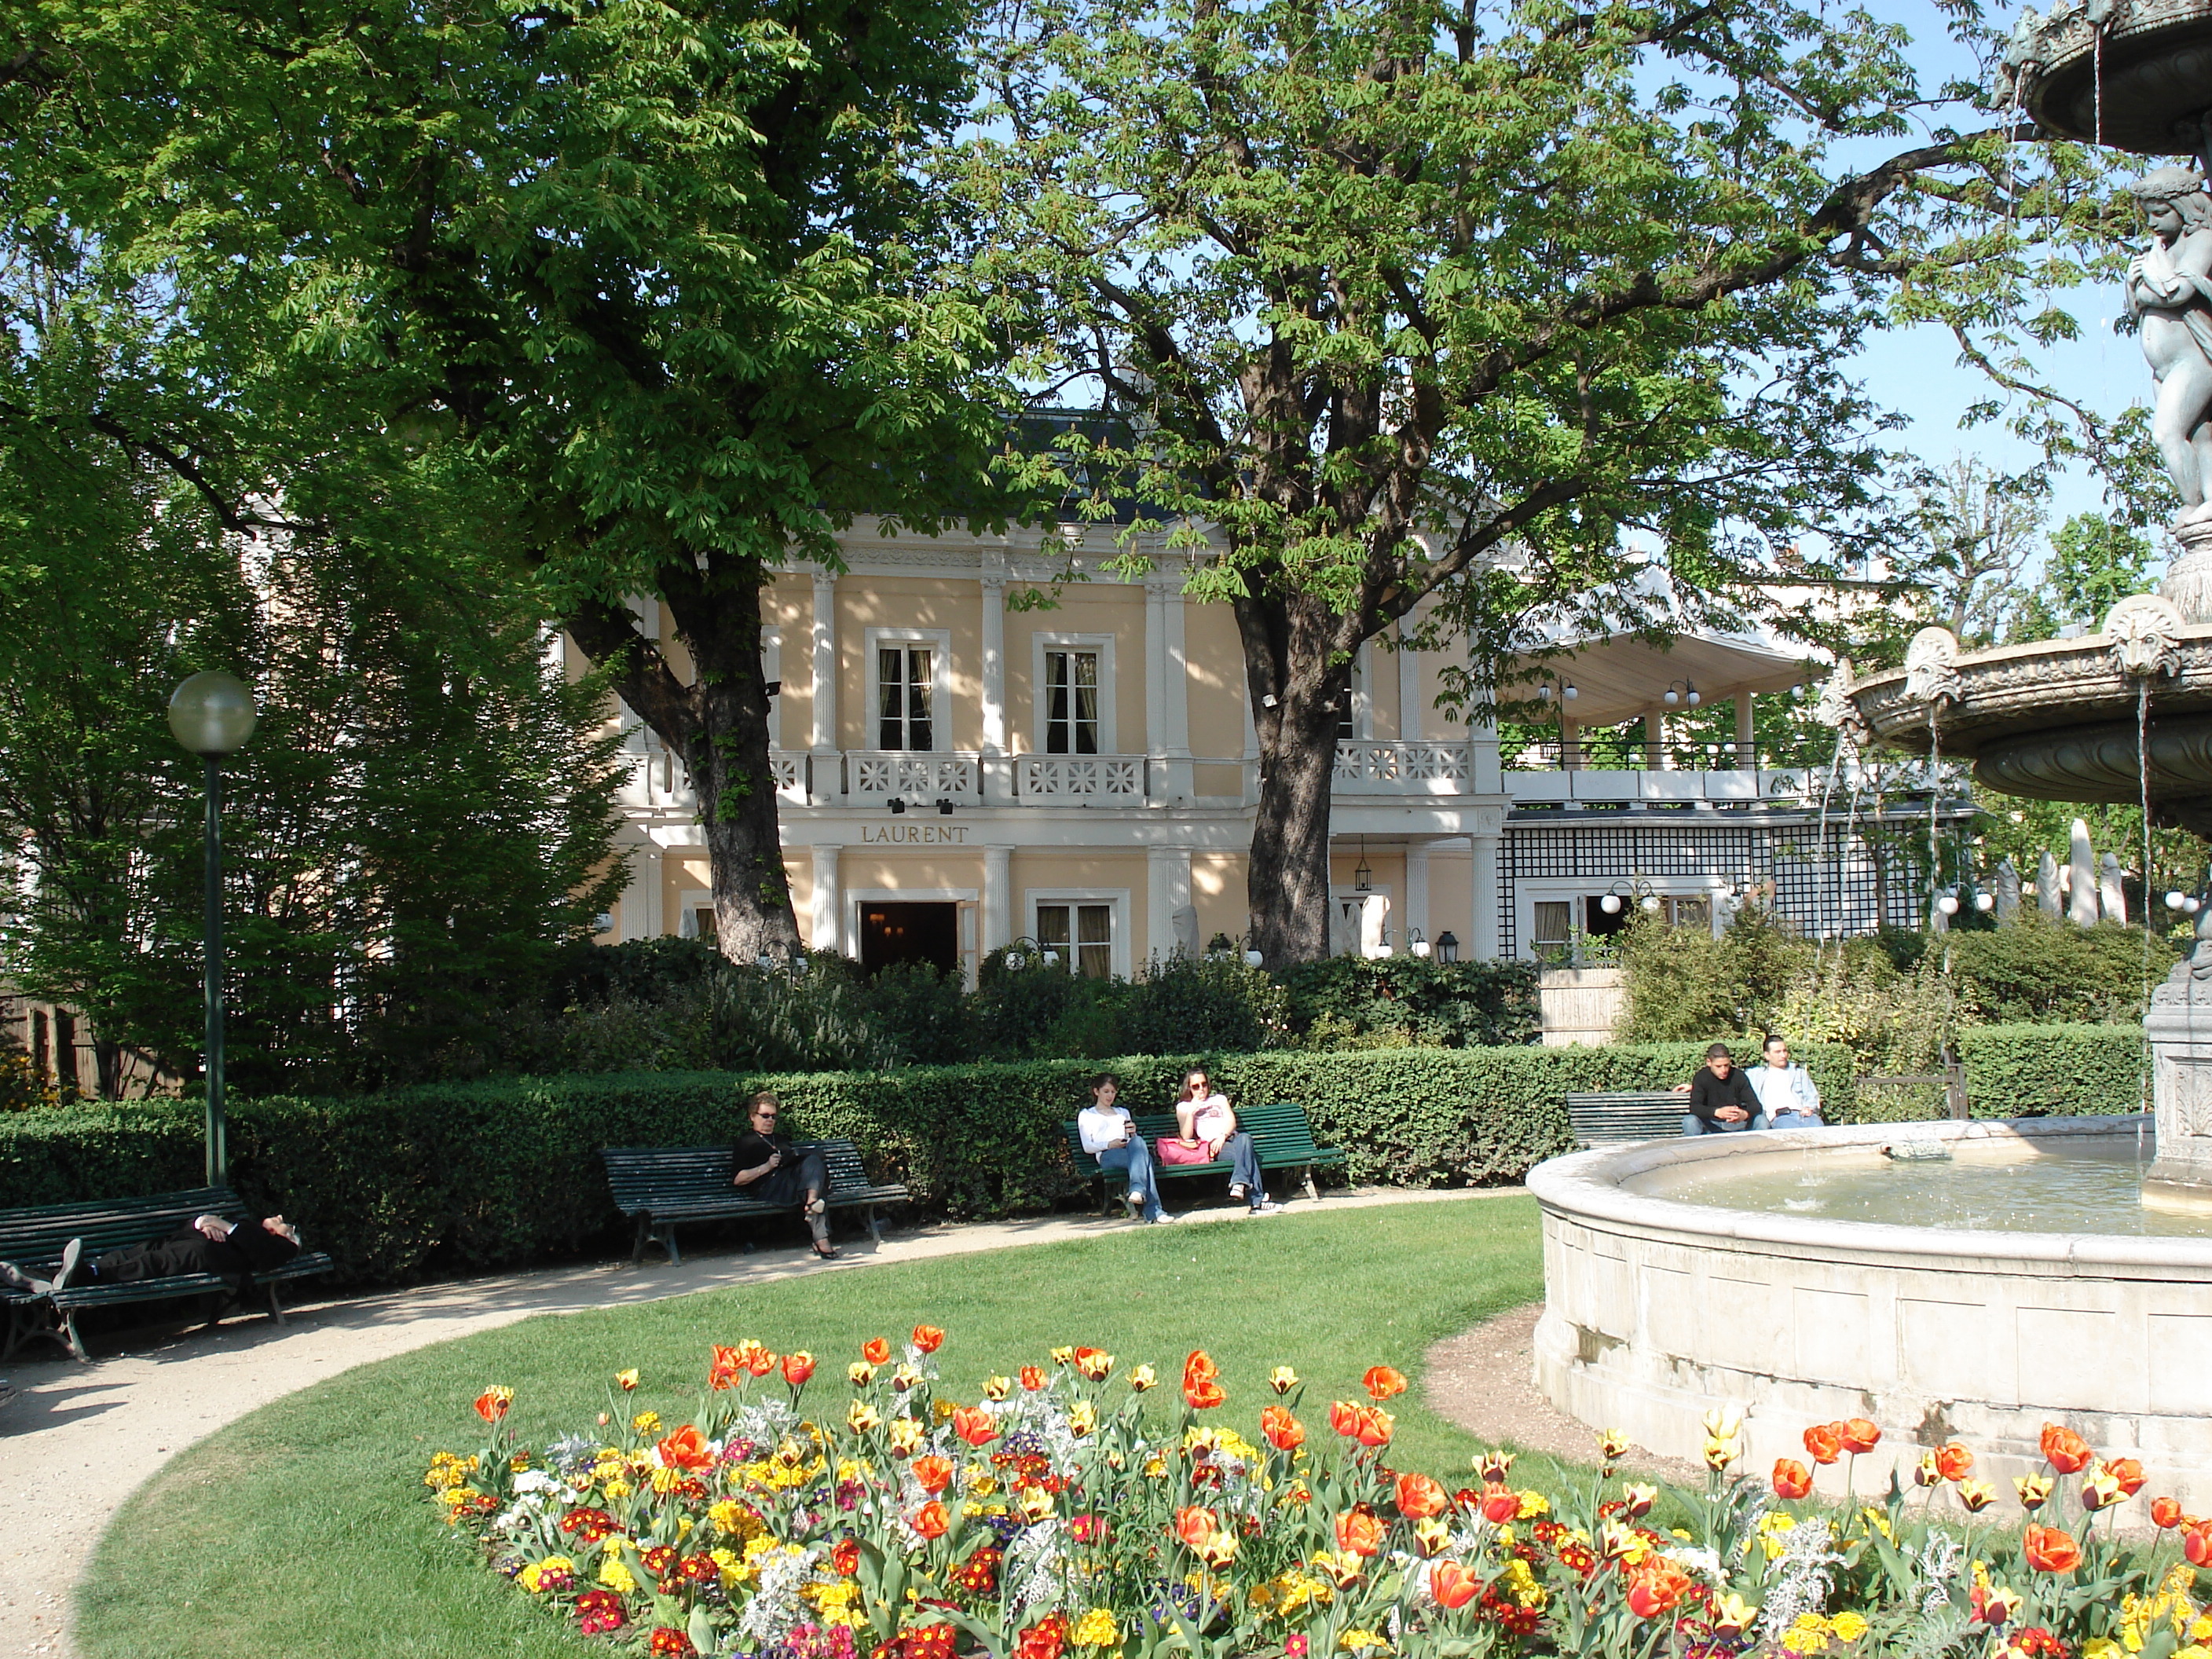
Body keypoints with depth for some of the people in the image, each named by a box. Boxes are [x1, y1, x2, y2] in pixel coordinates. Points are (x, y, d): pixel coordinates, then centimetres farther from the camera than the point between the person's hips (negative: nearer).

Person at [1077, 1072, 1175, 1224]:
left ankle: (1137, 1191, -58)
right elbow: (1087, 1147, 9)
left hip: (1130, 1149, 4)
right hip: (1107, 1155, -4)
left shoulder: (1123, 1112, 37)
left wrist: (1133, 1133, 6)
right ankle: (1153, 1211, -53)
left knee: (1138, 1141, -40)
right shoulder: (1086, 1115, 23)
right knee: (1144, 1160, -39)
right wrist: (1110, 1144, -9)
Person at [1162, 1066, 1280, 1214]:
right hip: (1212, 1147, -3)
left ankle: (1239, 1183, -51)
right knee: (1246, 1154, -36)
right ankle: (1257, 1201, -47)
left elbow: (1231, 1122, 11)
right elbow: (1186, 1137, 7)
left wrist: (1223, 1136, -10)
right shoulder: (1183, 1106, 22)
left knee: (1244, 1138, -38)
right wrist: (1191, 1112, -3)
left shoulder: (1220, 1099, 30)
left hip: (1231, 1138, 3)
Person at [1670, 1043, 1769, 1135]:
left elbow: (1755, 1105, -12)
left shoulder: (1739, 1077, -6)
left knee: (1761, 1119, -23)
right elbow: (1694, 1107, -22)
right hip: (1711, 1126, -2)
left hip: (1737, 1124, 2)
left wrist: (1745, 1114, -37)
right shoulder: (1701, 1077, -10)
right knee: (1689, 1121, -31)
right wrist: (1717, 1112, -42)